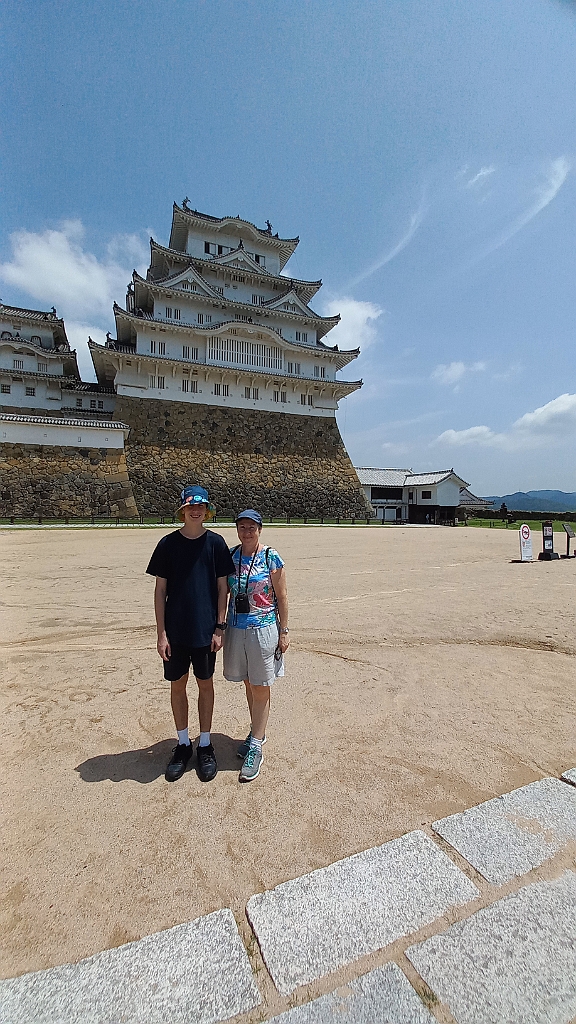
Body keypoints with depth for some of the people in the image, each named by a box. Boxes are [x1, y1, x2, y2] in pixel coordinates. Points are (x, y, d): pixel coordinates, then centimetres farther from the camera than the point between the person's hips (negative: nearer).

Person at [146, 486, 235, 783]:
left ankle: (205, 745, 31)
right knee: (177, 685, 13)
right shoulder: (168, 543, -4)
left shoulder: (215, 542, -4)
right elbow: (160, 590, -1)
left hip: (206, 630, 0)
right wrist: (161, 633, -4)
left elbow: (222, 587, 0)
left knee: (205, 685, 13)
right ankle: (183, 744, 34)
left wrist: (220, 627, -4)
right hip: (175, 631, 1)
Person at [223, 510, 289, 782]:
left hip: (263, 629, -4)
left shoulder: (271, 558, -10)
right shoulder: (230, 556, 1)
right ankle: (257, 732, 38)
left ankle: (255, 748, 19)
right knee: (248, 684, 18)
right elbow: (223, 590, 9)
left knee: (261, 688, 6)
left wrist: (283, 631, -6)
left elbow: (281, 597, -6)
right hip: (236, 628, 5)